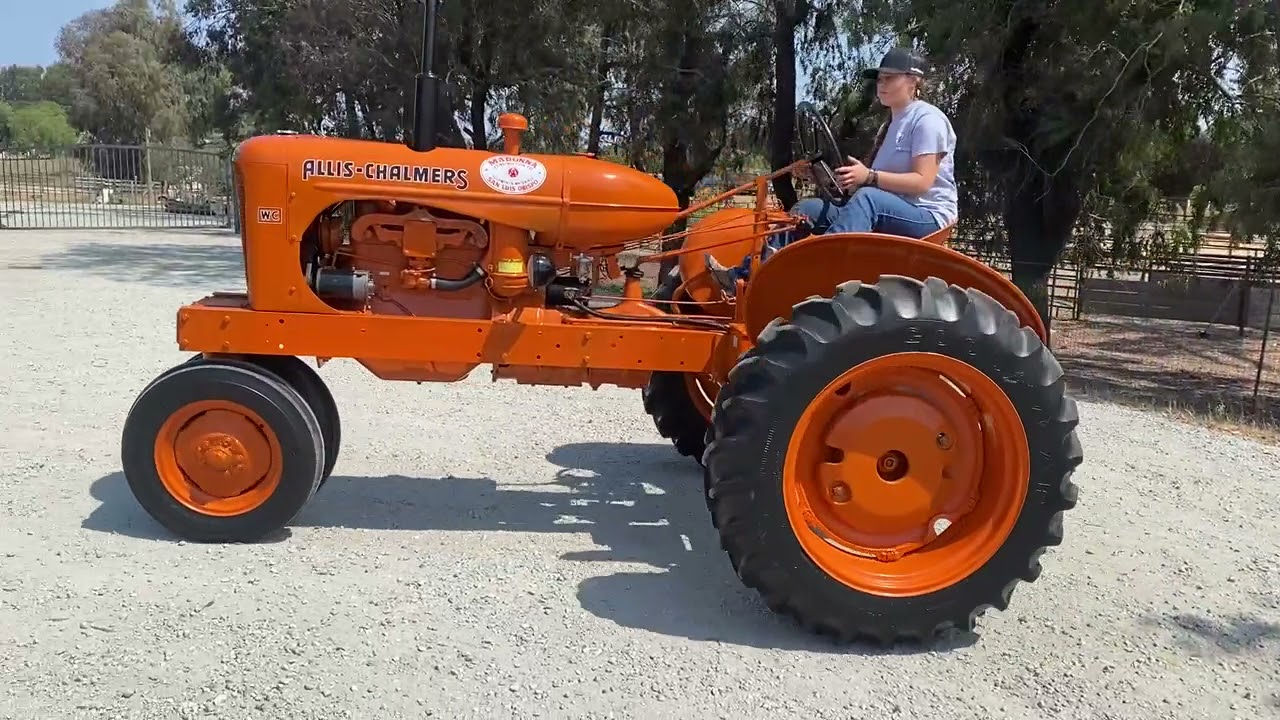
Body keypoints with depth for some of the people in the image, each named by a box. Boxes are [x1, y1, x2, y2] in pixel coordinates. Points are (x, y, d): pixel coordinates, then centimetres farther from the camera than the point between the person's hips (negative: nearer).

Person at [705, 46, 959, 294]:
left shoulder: (928, 119, -6)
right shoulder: (891, 124, 21)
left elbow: (923, 181, -18)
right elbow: (878, 181, 15)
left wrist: (869, 176, -30)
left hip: (928, 216, -8)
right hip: (886, 215, 8)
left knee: (867, 198, -38)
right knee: (809, 209, -9)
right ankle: (744, 275, -19)